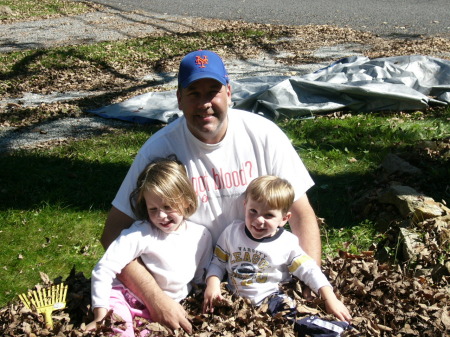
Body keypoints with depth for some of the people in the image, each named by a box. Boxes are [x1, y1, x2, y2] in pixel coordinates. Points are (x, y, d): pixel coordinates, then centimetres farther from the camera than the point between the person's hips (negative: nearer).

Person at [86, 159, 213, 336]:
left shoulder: (202, 235, 0)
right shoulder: (140, 233, -14)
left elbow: (201, 277, 14)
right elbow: (104, 270, -16)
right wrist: (100, 317, -18)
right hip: (129, 300, -3)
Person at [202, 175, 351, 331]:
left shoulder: (288, 243, -6)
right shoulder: (231, 232, -2)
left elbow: (309, 270, -6)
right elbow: (218, 263, 6)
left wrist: (330, 298, -17)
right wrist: (212, 282, -15)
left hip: (270, 299, -1)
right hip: (235, 298, 2)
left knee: (287, 310, -28)